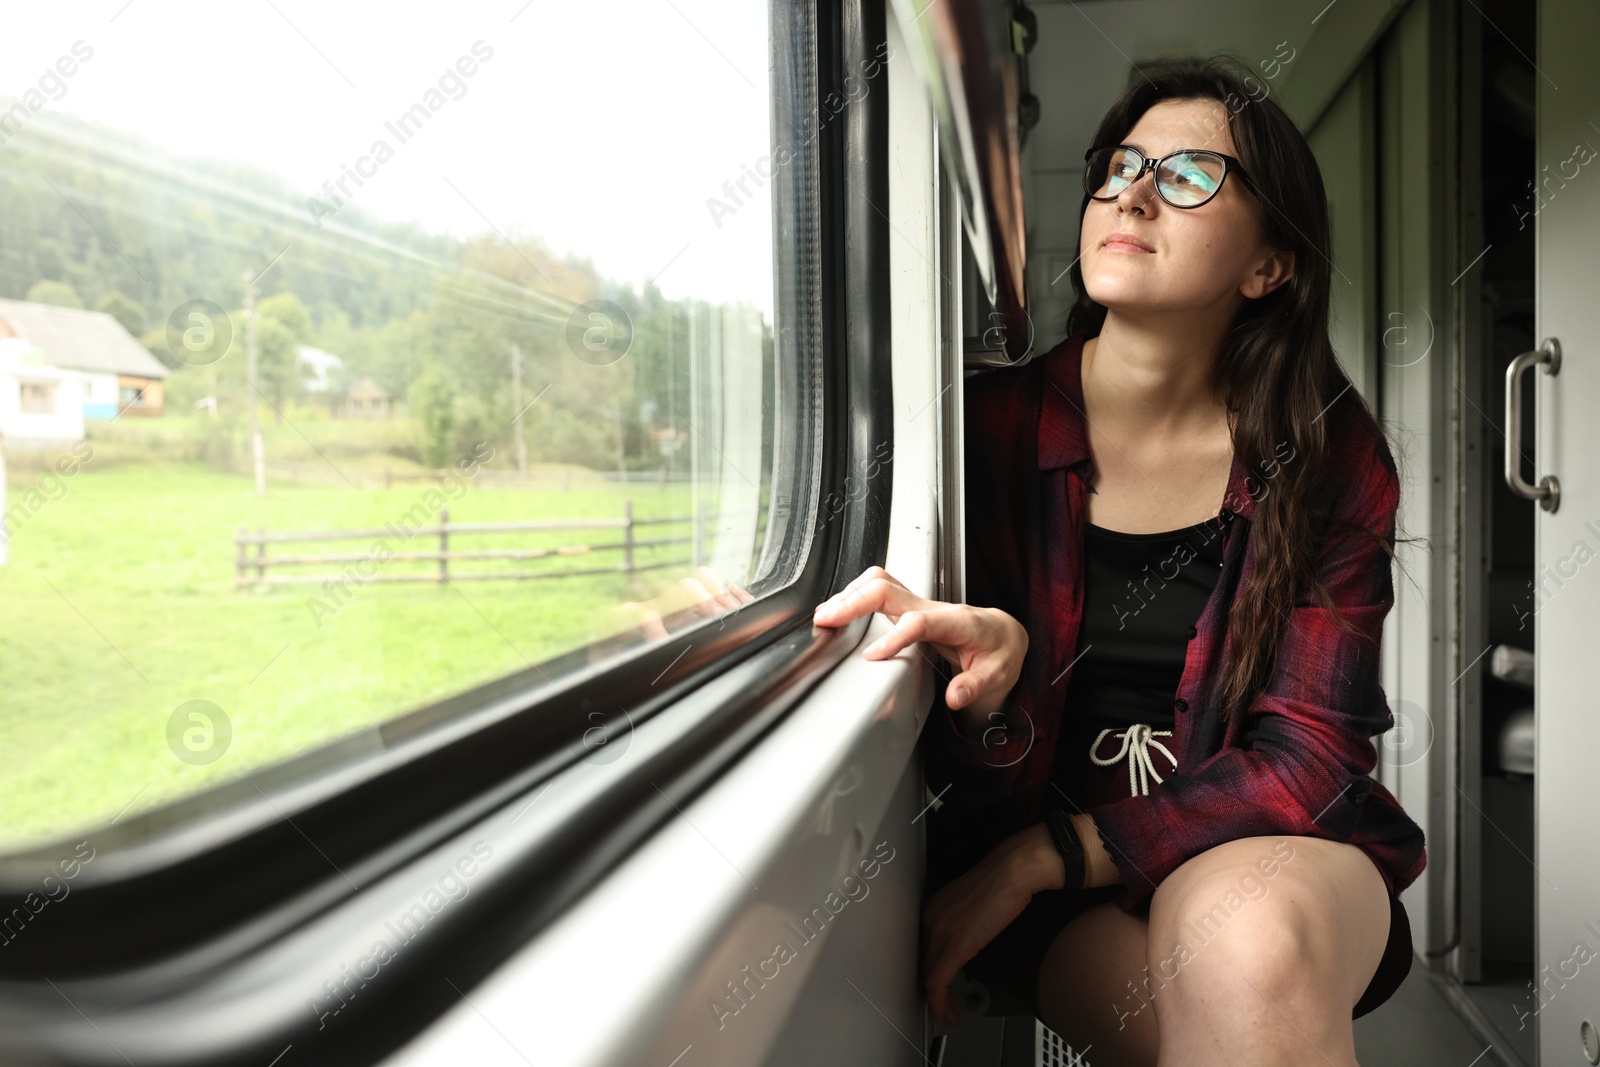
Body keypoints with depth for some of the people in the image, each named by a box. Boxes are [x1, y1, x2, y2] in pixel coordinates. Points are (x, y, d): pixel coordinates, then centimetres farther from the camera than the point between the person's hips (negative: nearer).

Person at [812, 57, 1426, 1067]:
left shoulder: (1332, 459, -3)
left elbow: (1308, 754, -8)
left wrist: (1048, 853, -19)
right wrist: (989, 684, -32)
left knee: (1249, 940, -33)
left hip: (1262, 842, 1)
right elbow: (966, 766, -5)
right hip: (1033, 868, 0)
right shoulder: (990, 424, -6)